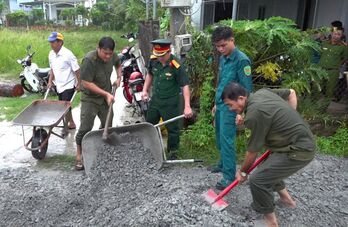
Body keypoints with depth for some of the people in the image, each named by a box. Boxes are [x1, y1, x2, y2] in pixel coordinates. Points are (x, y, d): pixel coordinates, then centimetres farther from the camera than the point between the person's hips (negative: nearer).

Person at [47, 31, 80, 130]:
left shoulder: (67, 54, -19)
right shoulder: (51, 54, 3)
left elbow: (77, 70, -15)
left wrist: (79, 84, -13)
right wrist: (50, 81, 9)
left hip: (69, 85, -7)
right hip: (59, 85, 8)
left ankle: (70, 123, 8)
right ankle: (70, 123, 29)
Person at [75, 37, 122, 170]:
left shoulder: (112, 56, -6)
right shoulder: (89, 60, -24)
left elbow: (118, 64, 20)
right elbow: (86, 83, -24)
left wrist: (118, 78, 4)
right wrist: (106, 93, -23)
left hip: (106, 98, 6)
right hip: (90, 99, -6)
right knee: (85, 129, -7)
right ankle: (79, 156, 10)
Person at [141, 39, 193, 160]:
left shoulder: (177, 66, -24)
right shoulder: (153, 60, -7)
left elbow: (185, 85, -23)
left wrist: (187, 106, -29)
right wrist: (145, 90, 5)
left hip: (170, 103, -6)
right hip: (155, 99, 6)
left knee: (172, 128, 7)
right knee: (149, 125, 20)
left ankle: (173, 152, 28)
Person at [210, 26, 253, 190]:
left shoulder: (241, 60, -16)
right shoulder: (223, 58, 10)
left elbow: (247, 89, -17)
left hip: (230, 107, -8)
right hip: (220, 105, 8)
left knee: (226, 141, -6)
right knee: (220, 138, 17)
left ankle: (229, 176, 4)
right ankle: (223, 164, 34)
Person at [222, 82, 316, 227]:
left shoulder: (254, 114, -24)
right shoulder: (262, 92, 2)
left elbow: (253, 150, -13)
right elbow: (291, 93, 17)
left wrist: (242, 171, 3)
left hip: (299, 150, -10)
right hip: (302, 140, 10)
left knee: (257, 180, -15)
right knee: (268, 164, 28)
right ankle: (285, 197, 45)